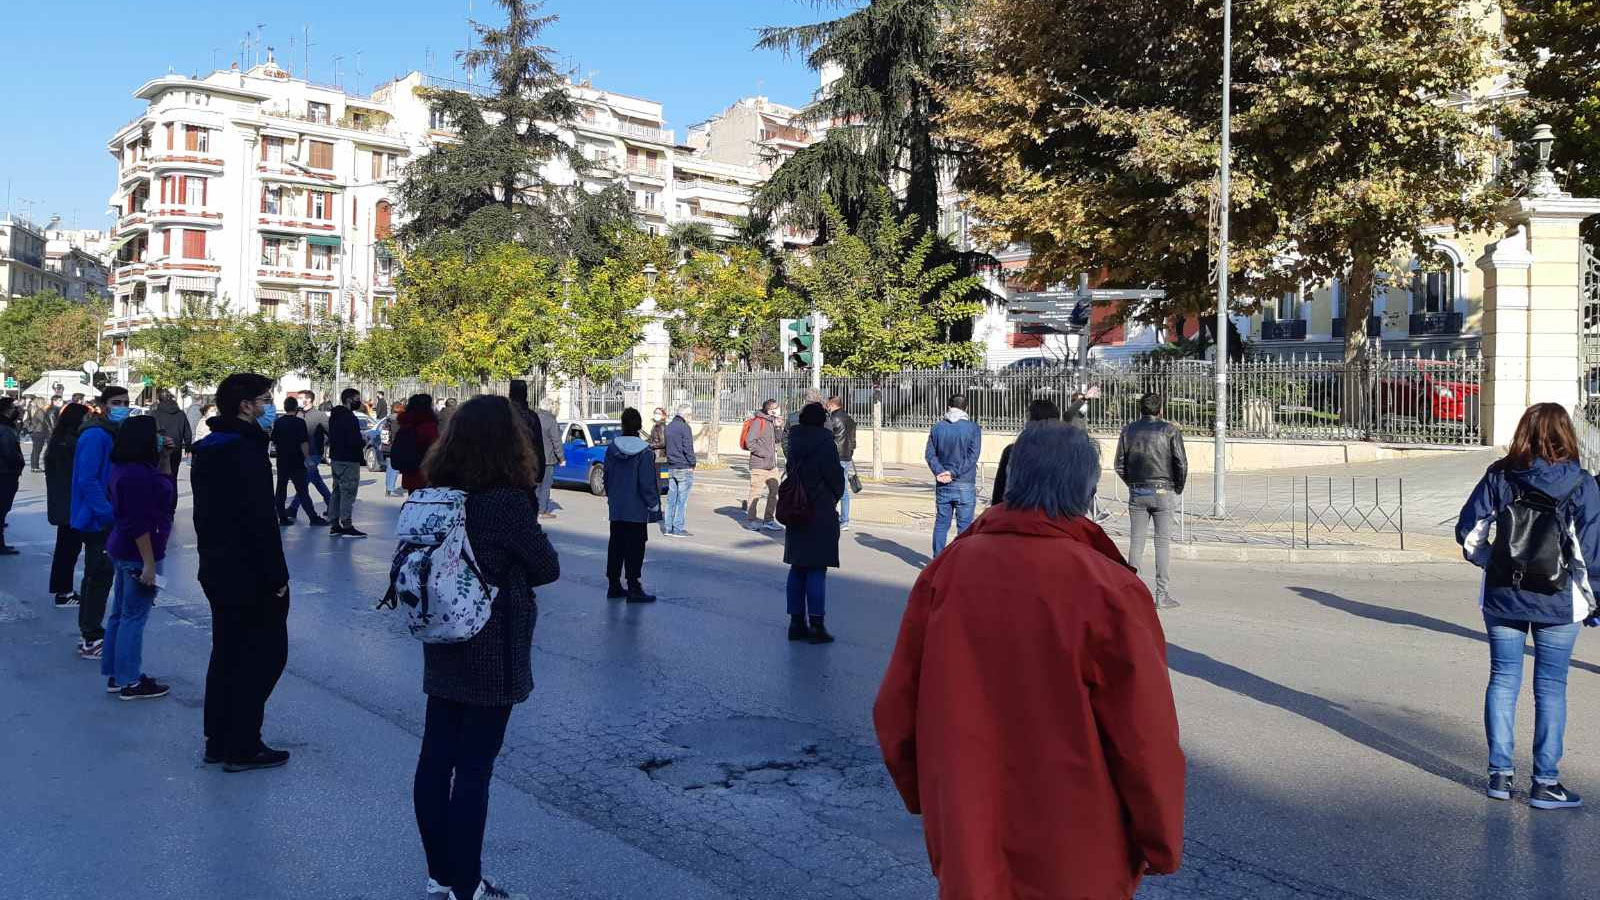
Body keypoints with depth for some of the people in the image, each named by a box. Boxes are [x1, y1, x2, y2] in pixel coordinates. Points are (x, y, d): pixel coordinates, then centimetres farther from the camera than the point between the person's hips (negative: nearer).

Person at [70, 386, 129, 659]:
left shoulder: (113, 434, 12)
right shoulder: (95, 436, -18)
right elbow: (87, 481, -24)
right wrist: (109, 513, -25)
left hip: (104, 518, 10)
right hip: (98, 520, -10)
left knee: (96, 574, 17)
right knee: (100, 575, -4)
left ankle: (89, 633, 28)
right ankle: (90, 639, 4)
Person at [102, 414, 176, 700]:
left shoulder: (130, 468, 9)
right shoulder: (137, 475, -22)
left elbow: (164, 487, 22)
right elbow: (139, 524, -24)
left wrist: (165, 458, 8)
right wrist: (149, 563, -22)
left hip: (123, 551, 11)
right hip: (139, 553, -11)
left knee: (121, 614, 16)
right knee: (134, 617, -2)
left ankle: (116, 676, 25)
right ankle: (130, 682, 5)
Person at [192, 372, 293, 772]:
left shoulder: (207, 450, 11)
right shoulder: (247, 451, -19)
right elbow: (261, 521, -23)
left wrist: (211, 557, 23)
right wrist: (277, 576, -18)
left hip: (216, 570, 10)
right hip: (250, 574, -10)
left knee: (226, 654, 16)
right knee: (264, 655, 0)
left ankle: (218, 742, 23)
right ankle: (242, 747, 3)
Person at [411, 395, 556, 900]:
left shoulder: (437, 493, 0)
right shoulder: (509, 501, -19)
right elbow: (547, 568, -9)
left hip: (443, 647, 7)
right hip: (492, 654, -7)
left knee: (435, 758, 13)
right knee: (474, 768, 1)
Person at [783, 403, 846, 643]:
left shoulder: (794, 443, 6)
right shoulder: (824, 443, -14)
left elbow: (789, 472, 11)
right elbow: (836, 477, -10)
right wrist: (836, 495, 9)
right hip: (821, 514, -6)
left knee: (797, 569, 12)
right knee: (816, 570, -3)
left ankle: (797, 622, 17)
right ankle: (816, 624, -1)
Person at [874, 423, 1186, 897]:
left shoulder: (947, 570, -9)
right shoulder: (1108, 591, -19)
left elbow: (896, 707, -2)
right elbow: (1144, 739, -15)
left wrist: (923, 796, 14)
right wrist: (1162, 845, 1)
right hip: (1077, 860, -2)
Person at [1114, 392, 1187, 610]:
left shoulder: (1128, 430, 7)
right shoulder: (1170, 430, -2)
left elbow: (1120, 465, 6)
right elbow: (1181, 463, -7)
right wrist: (1178, 489, 6)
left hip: (1136, 494, 3)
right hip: (1163, 492, -3)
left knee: (1136, 542, 6)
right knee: (1163, 542, 0)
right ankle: (1162, 595, -1)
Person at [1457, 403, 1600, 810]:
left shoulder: (1499, 476, -3)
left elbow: (1468, 533, -3)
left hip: (1503, 596, 2)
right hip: (1557, 602, -1)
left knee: (1503, 680, 10)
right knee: (1550, 688, 5)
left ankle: (1500, 773, 14)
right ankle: (1545, 782, 10)